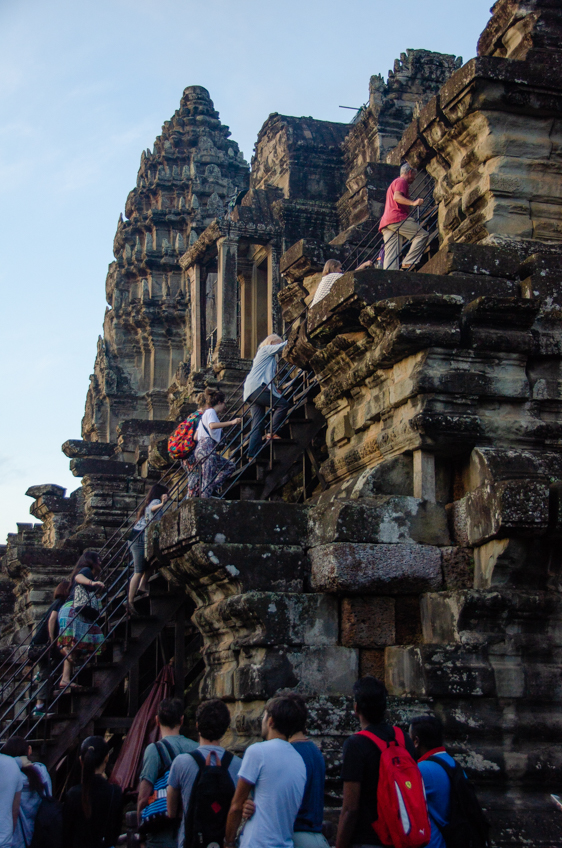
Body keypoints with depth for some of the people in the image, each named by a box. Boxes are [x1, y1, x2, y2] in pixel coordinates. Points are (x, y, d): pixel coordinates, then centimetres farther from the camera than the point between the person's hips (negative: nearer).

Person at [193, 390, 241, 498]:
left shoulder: (206, 413, 28)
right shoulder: (210, 412, -1)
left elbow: (195, 437, 27)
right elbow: (212, 425, -25)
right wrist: (231, 423, -27)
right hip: (206, 449, -10)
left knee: (229, 466, 13)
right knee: (207, 481, -13)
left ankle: (211, 489, 3)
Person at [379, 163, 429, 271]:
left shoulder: (394, 183, 35)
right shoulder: (402, 181, 3)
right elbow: (397, 197, -15)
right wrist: (413, 203, -25)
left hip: (385, 222, 10)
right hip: (397, 218, -10)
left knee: (391, 254, -2)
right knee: (423, 234, -9)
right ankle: (408, 262, -18)